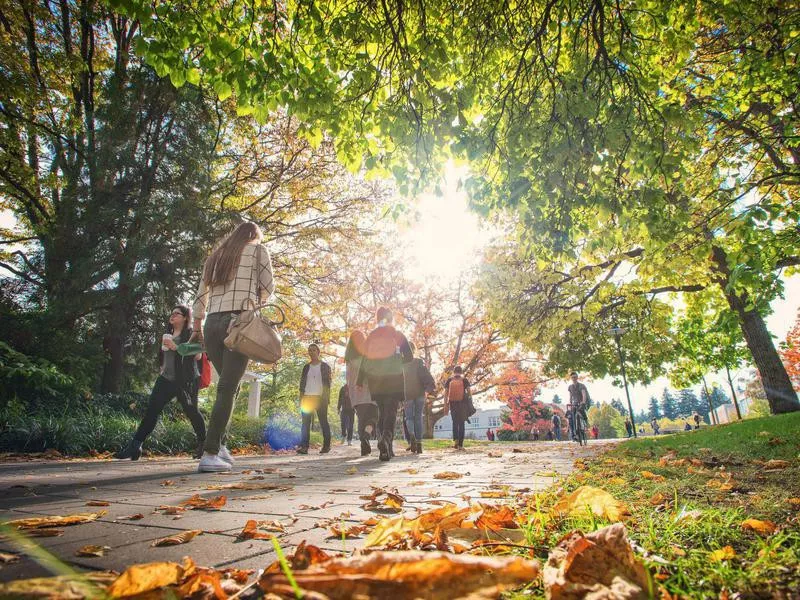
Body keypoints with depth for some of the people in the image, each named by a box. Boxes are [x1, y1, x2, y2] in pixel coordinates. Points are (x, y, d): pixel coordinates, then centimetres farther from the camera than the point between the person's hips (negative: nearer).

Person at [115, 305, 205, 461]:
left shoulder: (190, 333, -5)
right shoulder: (168, 333, 17)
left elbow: (197, 355, -19)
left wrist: (175, 347, -21)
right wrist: (163, 368, 22)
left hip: (185, 381, -6)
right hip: (165, 379, 6)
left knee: (191, 411, 3)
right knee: (151, 410, -4)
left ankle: (203, 443, 19)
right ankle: (135, 445, -3)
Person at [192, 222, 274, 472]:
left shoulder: (216, 255, 24)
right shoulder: (258, 249, 10)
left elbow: (201, 295, 20)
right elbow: (267, 287, 4)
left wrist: (197, 328, 22)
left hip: (212, 323, 6)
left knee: (228, 385, 16)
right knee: (228, 388, -7)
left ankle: (218, 444, 11)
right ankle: (209, 454, -11)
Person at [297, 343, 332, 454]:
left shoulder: (325, 366, 7)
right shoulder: (306, 367, 16)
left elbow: (328, 382, 2)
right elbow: (302, 383, 13)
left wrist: (327, 397, -8)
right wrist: (301, 398, 3)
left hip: (320, 397, -3)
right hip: (307, 397, 3)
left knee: (323, 422, 0)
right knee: (305, 422, -6)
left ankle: (326, 445, 6)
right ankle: (304, 446, -10)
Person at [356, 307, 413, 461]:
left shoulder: (371, 336, 8)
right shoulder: (398, 335, 1)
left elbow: (365, 360, 5)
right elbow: (409, 357, -3)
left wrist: (360, 382, 7)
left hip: (375, 380, 3)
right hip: (394, 378, -3)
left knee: (381, 412, 14)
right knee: (391, 412, -4)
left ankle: (386, 448, 12)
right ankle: (386, 440, -29)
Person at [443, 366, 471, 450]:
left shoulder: (449, 381, 7)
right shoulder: (465, 380, 4)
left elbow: (446, 394, 2)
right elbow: (469, 392, -2)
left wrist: (446, 406, 4)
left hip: (452, 404, 1)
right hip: (463, 404, -1)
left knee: (455, 423, 14)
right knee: (461, 424, 5)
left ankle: (455, 440, -5)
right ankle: (460, 444, 1)